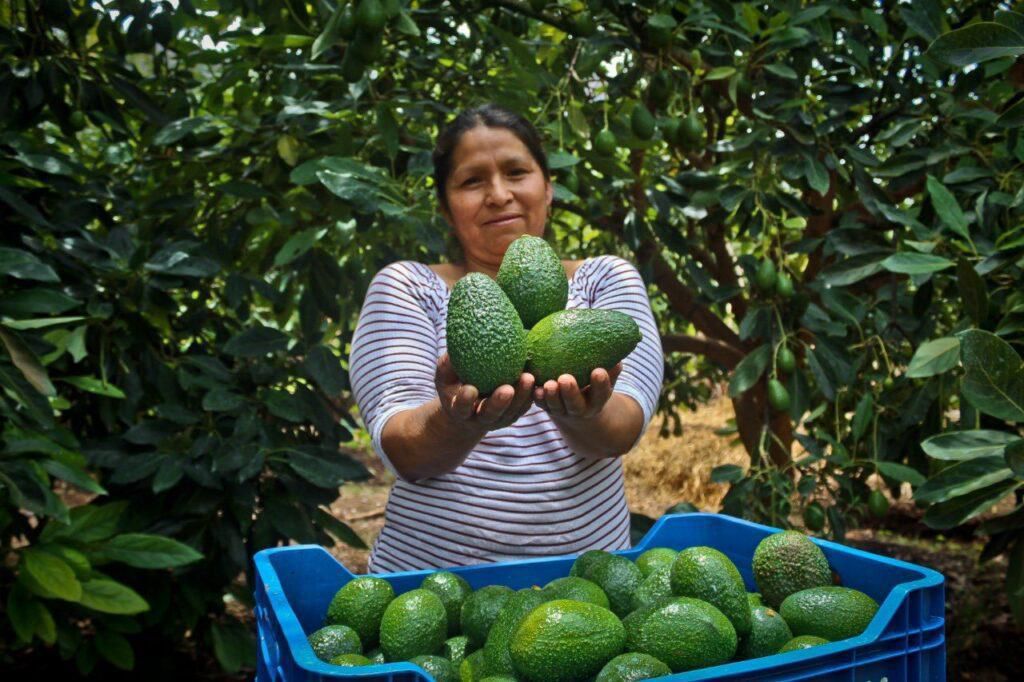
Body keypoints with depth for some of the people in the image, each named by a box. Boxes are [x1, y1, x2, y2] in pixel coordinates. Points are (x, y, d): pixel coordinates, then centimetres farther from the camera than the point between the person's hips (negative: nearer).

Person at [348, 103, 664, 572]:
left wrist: (581, 415, -29)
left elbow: (621, 432, -9)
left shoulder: (607, 280, 5)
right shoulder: (407, 288, 3)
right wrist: (456, 422, -28)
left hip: (583, 575, 2)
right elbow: (402, 453, -9)